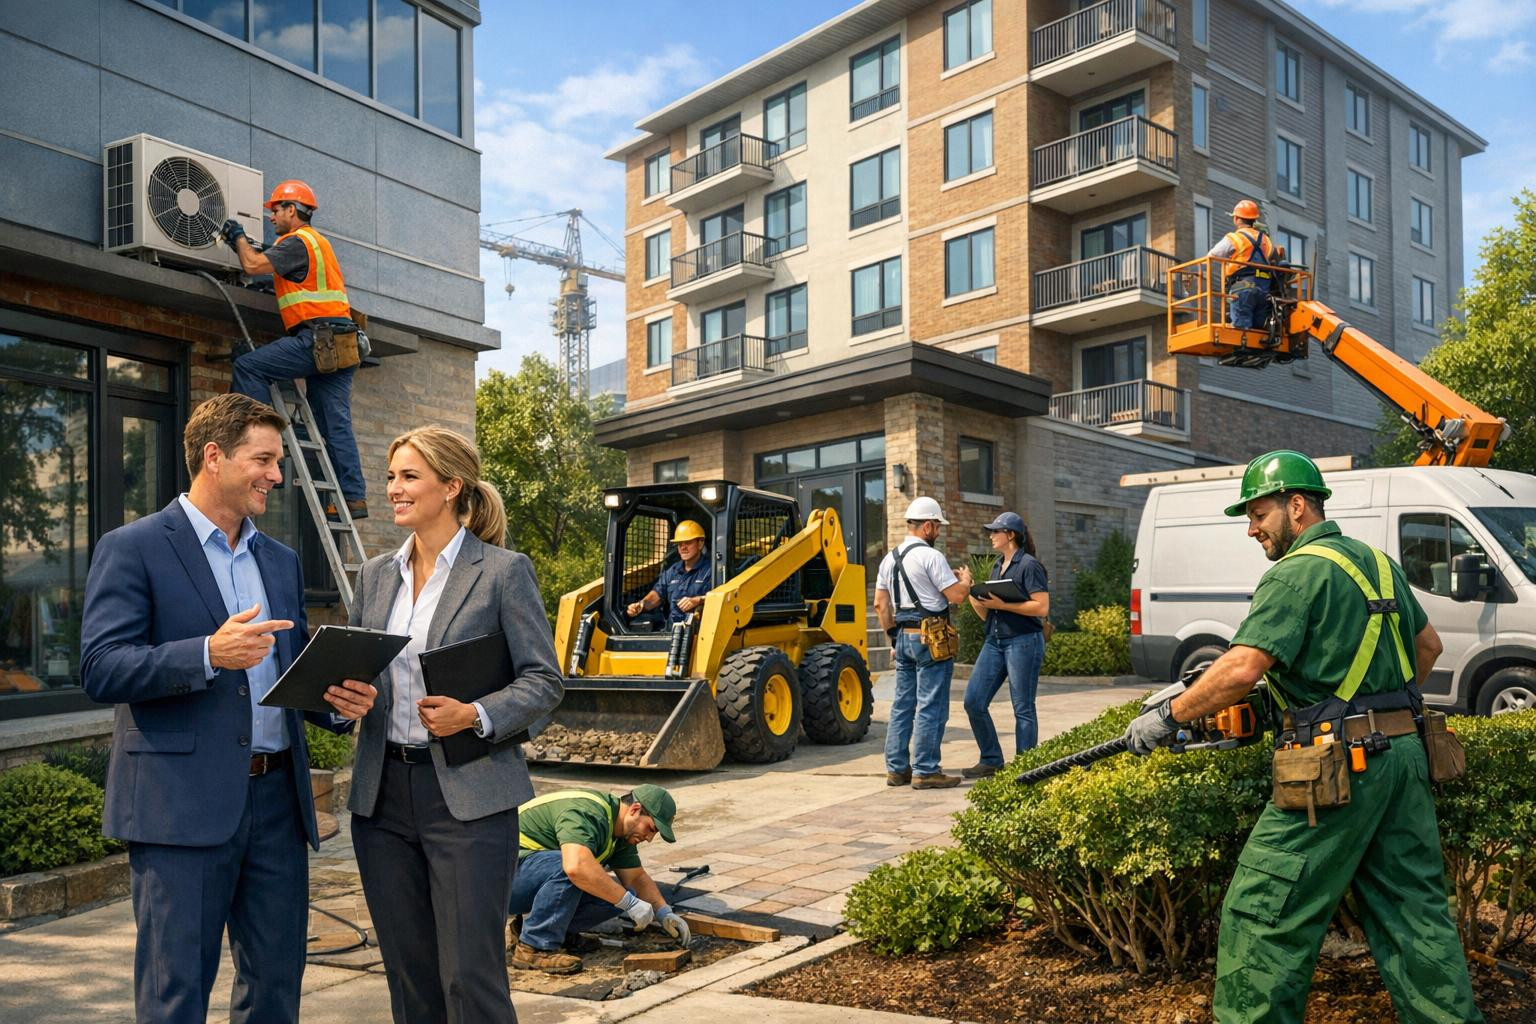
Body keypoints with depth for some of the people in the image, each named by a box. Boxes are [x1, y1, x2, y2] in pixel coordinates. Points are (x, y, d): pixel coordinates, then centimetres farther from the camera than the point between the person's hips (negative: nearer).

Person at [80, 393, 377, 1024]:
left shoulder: (281, 561, 16)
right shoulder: (132, 549, -3)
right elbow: (100, 670, -12)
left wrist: (337, 702, -2)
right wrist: (209, 654, -26)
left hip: (277, 800, 6)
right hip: (182, 804, -6)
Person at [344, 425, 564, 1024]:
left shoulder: (503, 571, -6)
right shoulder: (378, 575, 11)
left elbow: (544, 680, -6)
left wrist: (475, 715, -21)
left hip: (467, 795, -6)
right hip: (384, 792, 6)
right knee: (408, 973, 14)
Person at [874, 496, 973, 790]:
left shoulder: (889, 558, 12)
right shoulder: (930, 556, -13)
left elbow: (880, 604, 14)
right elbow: (957, 595, -14)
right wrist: (965, 579, 6)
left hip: (903, 637, 8)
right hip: (930, 638, -8)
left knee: (903, 704, 12)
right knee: (931, 707, -3)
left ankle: (897, 768, 16)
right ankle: (925, 771, -1)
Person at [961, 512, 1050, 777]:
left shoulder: (1029, 566, -7)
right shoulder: (997, 567, 16)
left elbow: (1042, 607, -16)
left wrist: (1002, 605, -18)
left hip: (1023, 641, -8)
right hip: (994, 641, 8)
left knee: (1023, 708, 0)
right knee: (974, 701, 3)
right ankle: (991, 761, 16)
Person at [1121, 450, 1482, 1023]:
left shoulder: (1299, 572, -12)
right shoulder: (1375, 561, 15)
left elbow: (1242, 669, -22)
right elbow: (1428, 645, 27)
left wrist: (1167, 717, -14)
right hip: (1404, 753, 9)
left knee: (1264, 914, -2)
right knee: (1414, 911, 16)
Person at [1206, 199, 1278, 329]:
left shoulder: (1234, 238, 3)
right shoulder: (1266, 240, 22)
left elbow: (1211, 257, 9)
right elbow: (1276, 262, 20)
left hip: (1242, 289, -6)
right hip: (1264, 291, 6)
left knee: (1242, 330, -12)